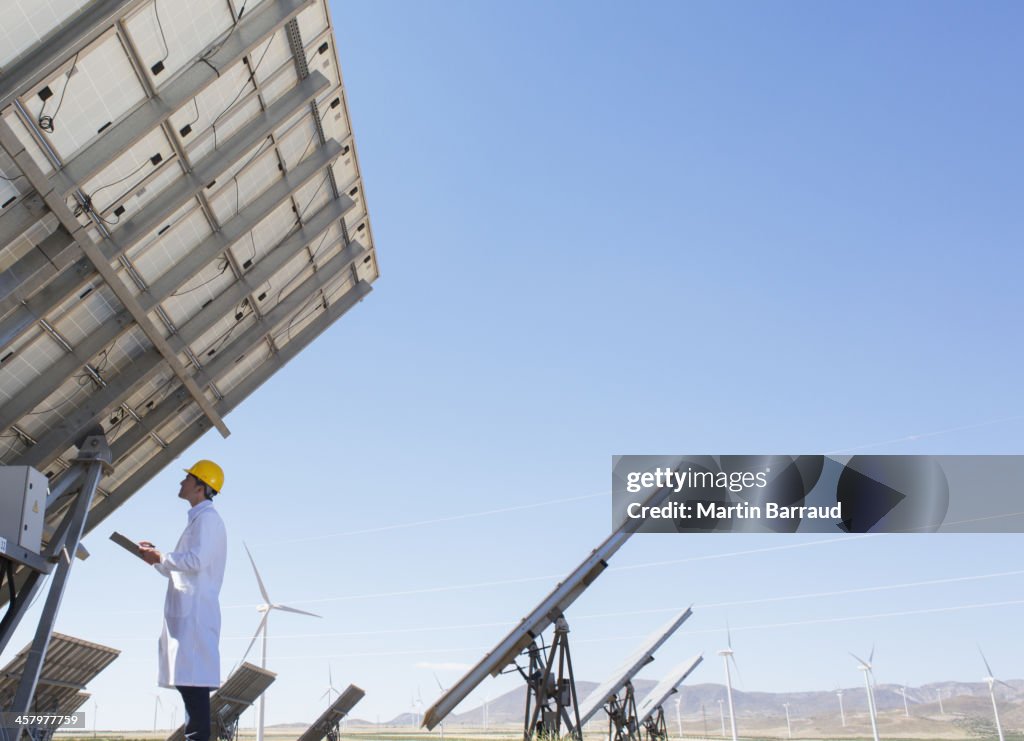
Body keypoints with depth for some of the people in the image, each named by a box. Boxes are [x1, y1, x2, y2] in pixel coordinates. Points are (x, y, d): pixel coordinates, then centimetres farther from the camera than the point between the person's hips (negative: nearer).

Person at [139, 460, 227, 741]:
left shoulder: (207, 517, -6)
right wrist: (156, 558, 14)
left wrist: (160, 558, -8)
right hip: (188, 611, 10)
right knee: (189, 680, 10)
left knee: (193, 679, -13)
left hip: (195, 610, -10)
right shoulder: (199, 518, 24)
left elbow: (196, 561, -20)